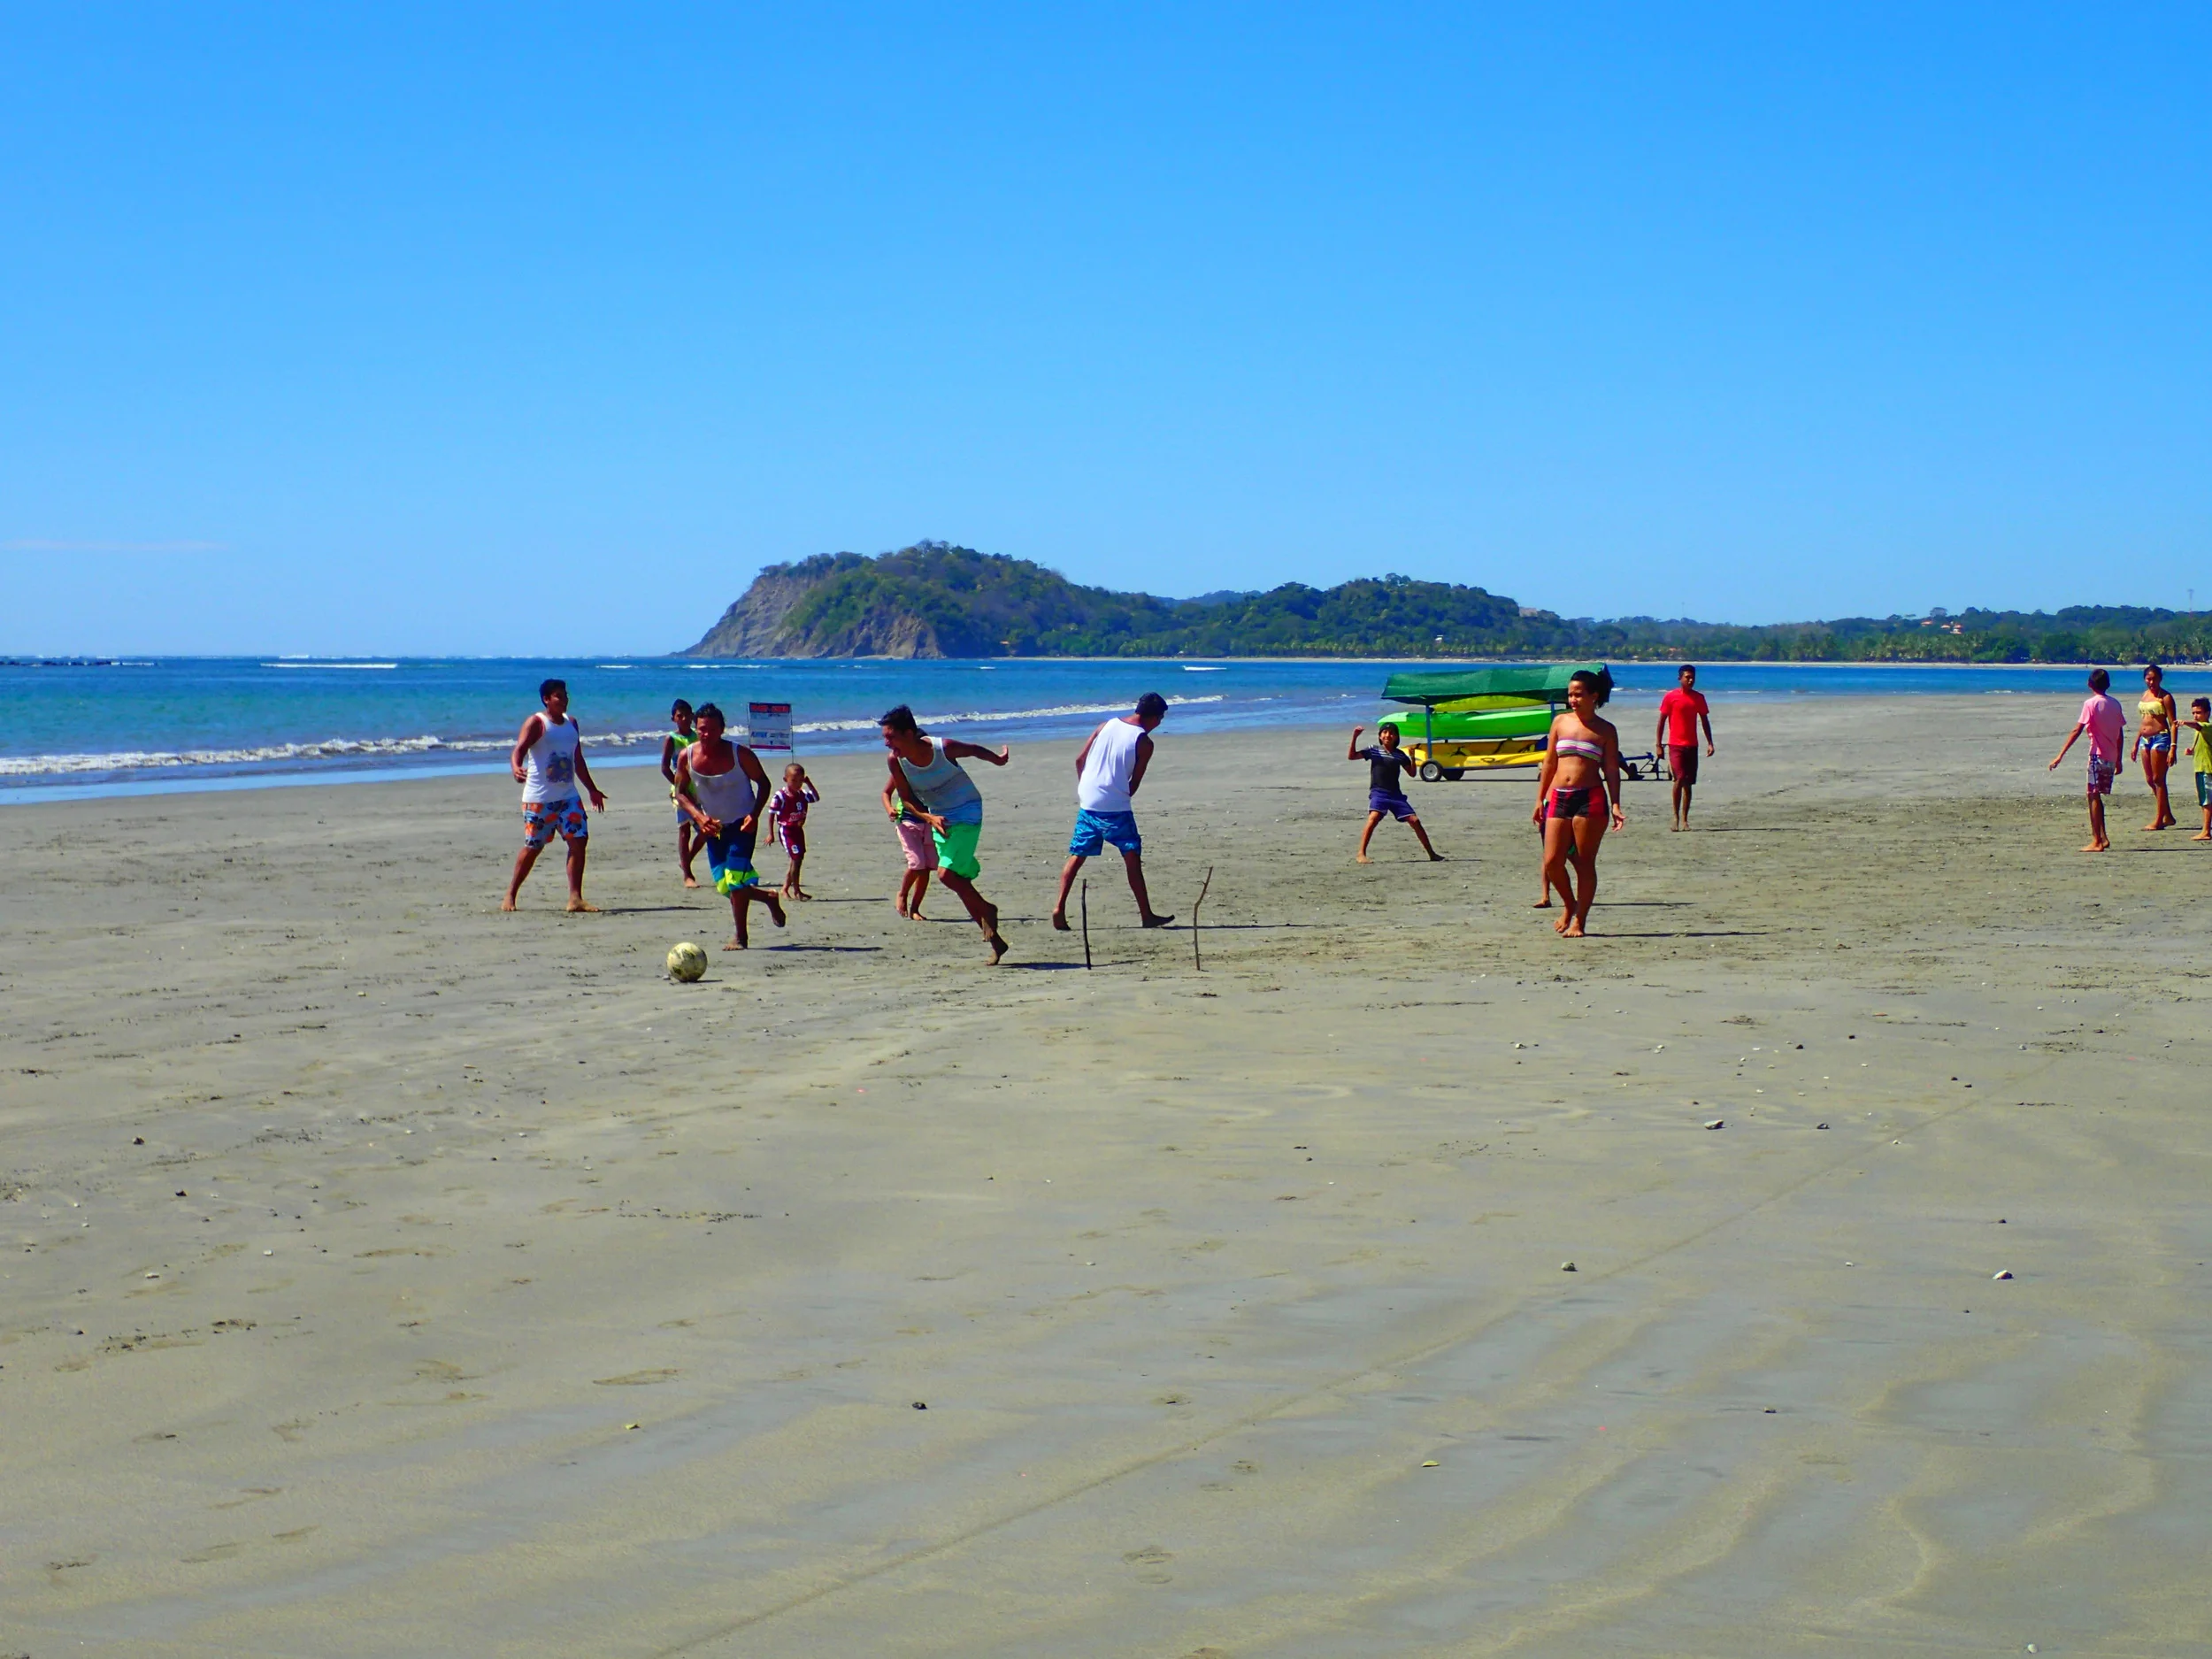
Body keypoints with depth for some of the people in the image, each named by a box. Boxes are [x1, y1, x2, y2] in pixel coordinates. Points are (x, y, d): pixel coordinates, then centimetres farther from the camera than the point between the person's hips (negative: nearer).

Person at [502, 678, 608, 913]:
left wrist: (592, 789, 27)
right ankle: (510, 896, 13)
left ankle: (575, 898, -5)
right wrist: (516, 768, -41)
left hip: (568, 796, 6)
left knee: (579, 840, -8)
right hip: (539, 798, -6)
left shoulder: (571, 724, 15)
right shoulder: (536, 723, -6)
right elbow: (519, 750, -19)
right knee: (533, 847, -1)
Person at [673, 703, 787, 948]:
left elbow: (763, 783, -3)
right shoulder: (686, 758, -9)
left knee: (735, 878, -17)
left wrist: (754, 814, -17)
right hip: (713, 827, 4)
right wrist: (699, 816, -16)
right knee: (724, 884, 6)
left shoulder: (740, 754, -15)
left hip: (742, 824, -4)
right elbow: (681, 793, 2)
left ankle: (740, 936, -5)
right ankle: (768, 899, 35)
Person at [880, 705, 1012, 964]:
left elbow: (974, 750, -2)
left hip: (967, 813, -5)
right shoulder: (896, 760, -14)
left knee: (947, 873, -21)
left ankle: (986, 909, 3)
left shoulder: (944, 748, -24)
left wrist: (998, 760, 17)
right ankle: (995, 942, 16)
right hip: (939, 820, 5)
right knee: (960, 881, 6)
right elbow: (906, 799, -2)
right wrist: (929, 818, -19)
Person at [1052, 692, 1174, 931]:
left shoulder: (1108, 725, 9)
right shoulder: (1144, 743, -6)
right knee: (1132, 858, 1)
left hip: (1087, 802, 5)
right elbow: (1135, 782, -2)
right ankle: (1147, 915, 1)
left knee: (1077, 855, 11)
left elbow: (1079, 760, 10)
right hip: (1115, 807, -5)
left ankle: (1059, 907, 2)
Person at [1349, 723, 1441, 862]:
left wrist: (1412, 757, -2)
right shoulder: (1373, 750, 2)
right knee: (1374, 817, -30)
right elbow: (1351, 756, -1)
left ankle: (1431, 854, 13)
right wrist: (1355, 738, -13)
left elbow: (1412, 773, 14)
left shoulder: (1400, 754, 9)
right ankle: (1361, 854, -28)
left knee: (1415, 820, 0)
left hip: (1396, 794, 3)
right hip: (1378, 793, -3)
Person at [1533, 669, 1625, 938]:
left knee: (1585, 862, -1)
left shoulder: (1605, 730, 4)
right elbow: (1549, 763, 14)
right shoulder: (1560, 722, 11)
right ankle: (1570, 905, 23)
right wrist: (1540, 800, 12)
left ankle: (1580, 920, 8)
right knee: (1552, 861, -2)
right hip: (1558, 796, 3)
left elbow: (1612, 770, 2)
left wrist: (1616, 805, -8)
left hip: (1590, 797, -3)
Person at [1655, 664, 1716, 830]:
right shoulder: (1671, 697, -3)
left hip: (1692, 746, 4)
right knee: (1680, 779, -16)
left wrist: (1710, 743, 6)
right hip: (1675, 745, -4)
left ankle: (1684, 819, 9)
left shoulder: (1699, 697, 9)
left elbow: (1705, 721, 14)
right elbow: (1662, 721, -1)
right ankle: (1676, 816, -6)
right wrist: (1659, 745, -5)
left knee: (1688, 783, 4)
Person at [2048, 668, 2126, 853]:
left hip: (2098, 755, -7)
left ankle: (2097, 841, -6)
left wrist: (2060, 755, -16)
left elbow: (2076, 731, -15)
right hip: (2112, 757, 7)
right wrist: (2118, 760, 22)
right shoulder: (2115, 703, 9)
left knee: (2093, 796, -3)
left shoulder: (2091, 704, -9)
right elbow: (2120, 733, 13)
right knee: (2097, 796, 16)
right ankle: (2102, 837, 15)